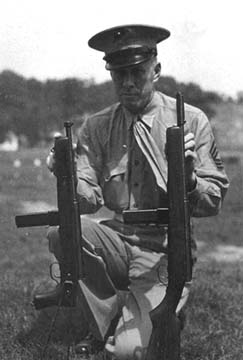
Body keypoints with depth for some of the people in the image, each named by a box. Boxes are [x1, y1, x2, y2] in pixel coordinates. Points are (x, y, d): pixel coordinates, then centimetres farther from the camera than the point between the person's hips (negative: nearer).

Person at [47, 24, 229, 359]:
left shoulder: (192, 121, -3)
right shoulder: (96, 127, 4)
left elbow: (213, 202, -4)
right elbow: (89, 200, -3)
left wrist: (189, 179, -26)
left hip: (164, 252, -3)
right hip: (116, 240, 3)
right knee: (61, 231, -30)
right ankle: (112, 325, -5)